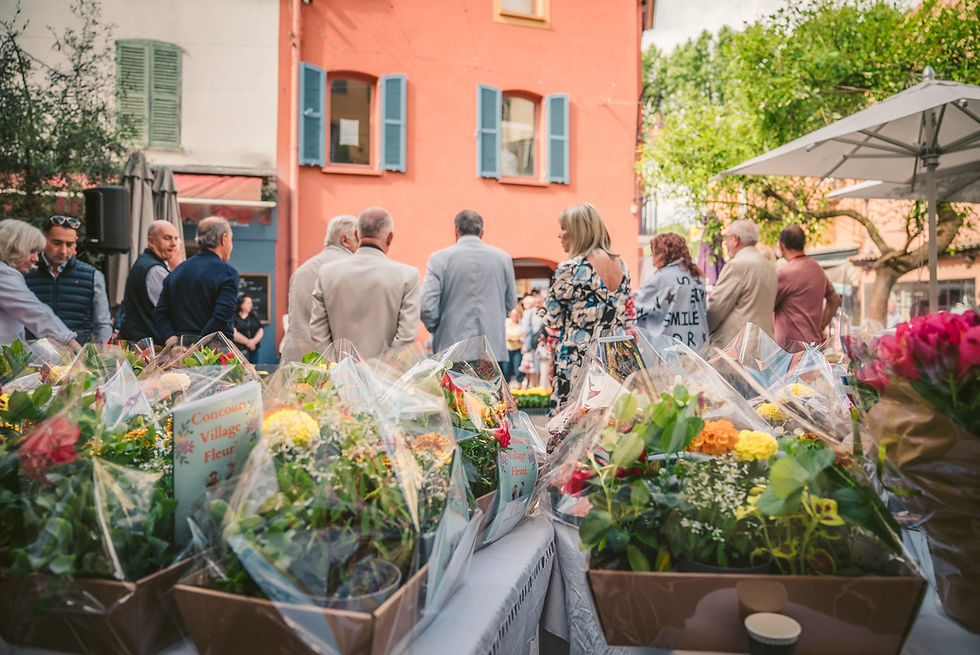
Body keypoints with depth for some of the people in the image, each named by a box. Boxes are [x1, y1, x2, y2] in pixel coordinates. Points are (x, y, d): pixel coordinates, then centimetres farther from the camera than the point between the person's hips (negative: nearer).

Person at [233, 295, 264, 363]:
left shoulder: (254, 317, 15)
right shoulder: (234, 317, -3)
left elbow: (261, 331, 8)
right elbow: (234, 333, -12)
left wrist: (253, 341, -9)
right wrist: (247, 342, -11)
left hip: (253, 349, 5)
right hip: (240, 349, -5)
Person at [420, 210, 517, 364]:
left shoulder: (439, 258, -3)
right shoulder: (503, 258, 4)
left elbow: (426, 306, -7)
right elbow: (511, 303, 12)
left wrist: (437, 330, 11)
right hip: (495, 350, 2)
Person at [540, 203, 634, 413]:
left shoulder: (570, 269, -11)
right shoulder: (621, 265, 10)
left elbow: (552, 320, -6)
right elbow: (629, 318, 15)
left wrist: (541, 307, 12)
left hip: (576, 363, -7)